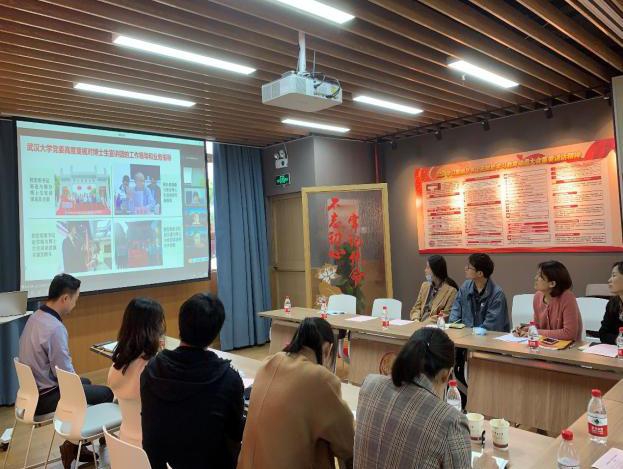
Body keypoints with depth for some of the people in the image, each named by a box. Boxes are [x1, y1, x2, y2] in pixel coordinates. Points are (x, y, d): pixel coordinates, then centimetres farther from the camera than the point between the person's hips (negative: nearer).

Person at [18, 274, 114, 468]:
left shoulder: (35, 317, 1)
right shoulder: (55, 328, -29)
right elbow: (64, 373, -24)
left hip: (33, 389, 10)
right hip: (45, 398, -10)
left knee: (85, 383, 28)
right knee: (106, 393, -1)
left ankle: (76, 443, 31)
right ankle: (72, 445, 11)